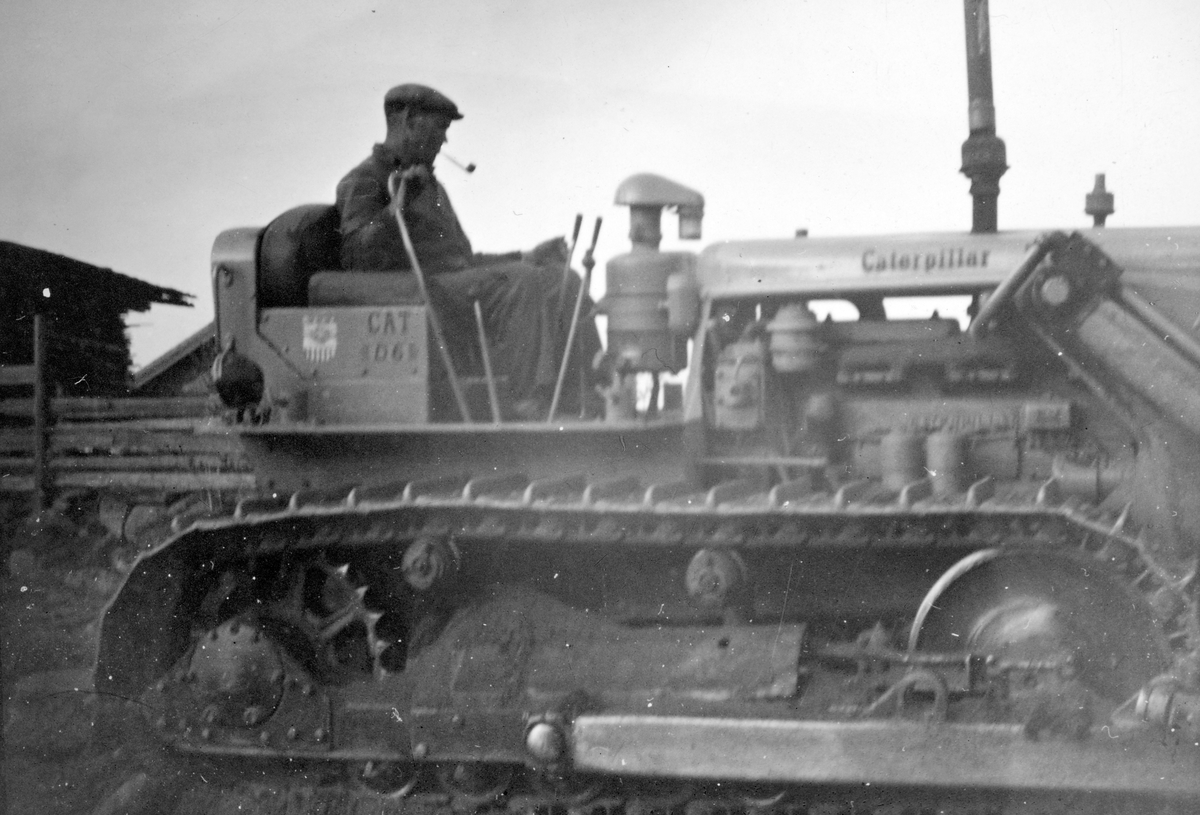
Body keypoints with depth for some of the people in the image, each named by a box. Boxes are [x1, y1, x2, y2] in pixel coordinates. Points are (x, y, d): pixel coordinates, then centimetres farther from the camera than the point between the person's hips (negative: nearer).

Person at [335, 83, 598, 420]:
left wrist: (525, 257, 26)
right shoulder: (364, 181, 3)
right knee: (517, 282, -31)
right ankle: (522, 402, -38)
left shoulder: (430, 186, 31)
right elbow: (356, 258, -12)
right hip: (421, 291, -9)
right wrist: (397, 207, -21)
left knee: (563, 282, -10)